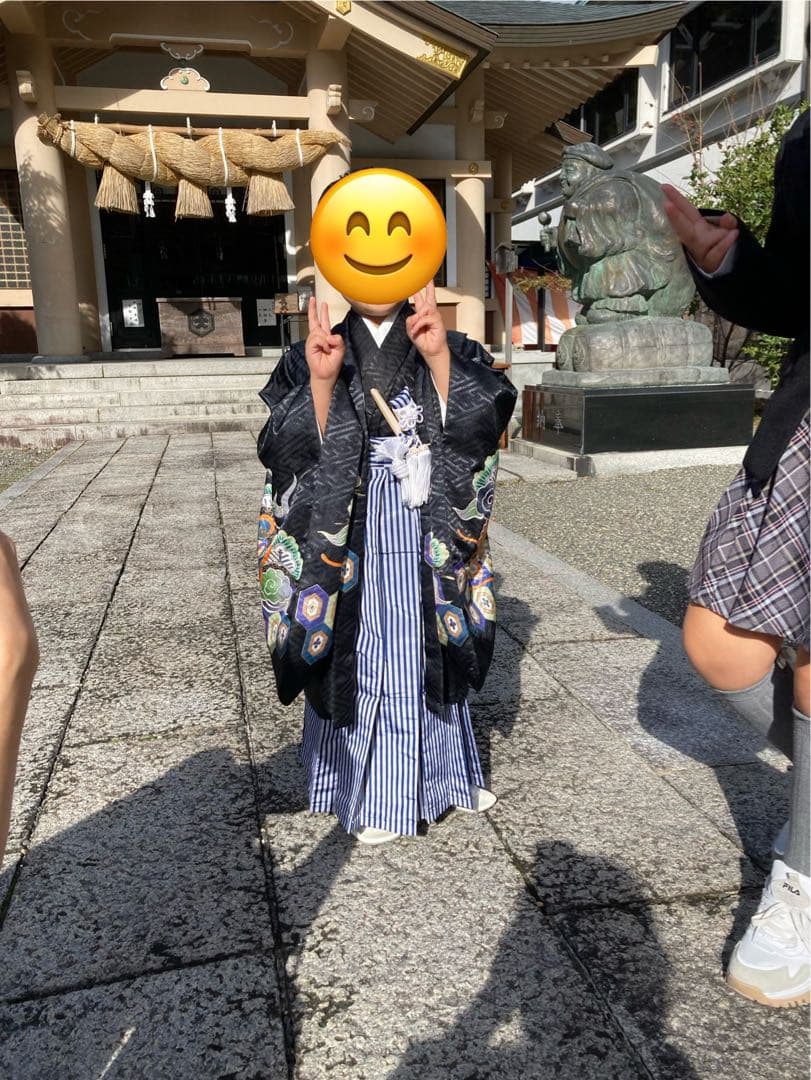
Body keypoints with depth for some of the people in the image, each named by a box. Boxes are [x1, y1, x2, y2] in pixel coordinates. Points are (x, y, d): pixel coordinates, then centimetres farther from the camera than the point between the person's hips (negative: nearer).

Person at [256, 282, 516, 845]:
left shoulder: (452, 351, 3)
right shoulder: (310, 358, 1)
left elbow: (481, 424, -13)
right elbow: (295, 454, -11)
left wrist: (439, 357, -23)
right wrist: (321, 381, -23)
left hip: (426, 537, 1)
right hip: (347, 534, -1)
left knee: (427, 654, 12)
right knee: (355, 657, 6)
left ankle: (440, 774, 35)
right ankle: (367, 790, 26)